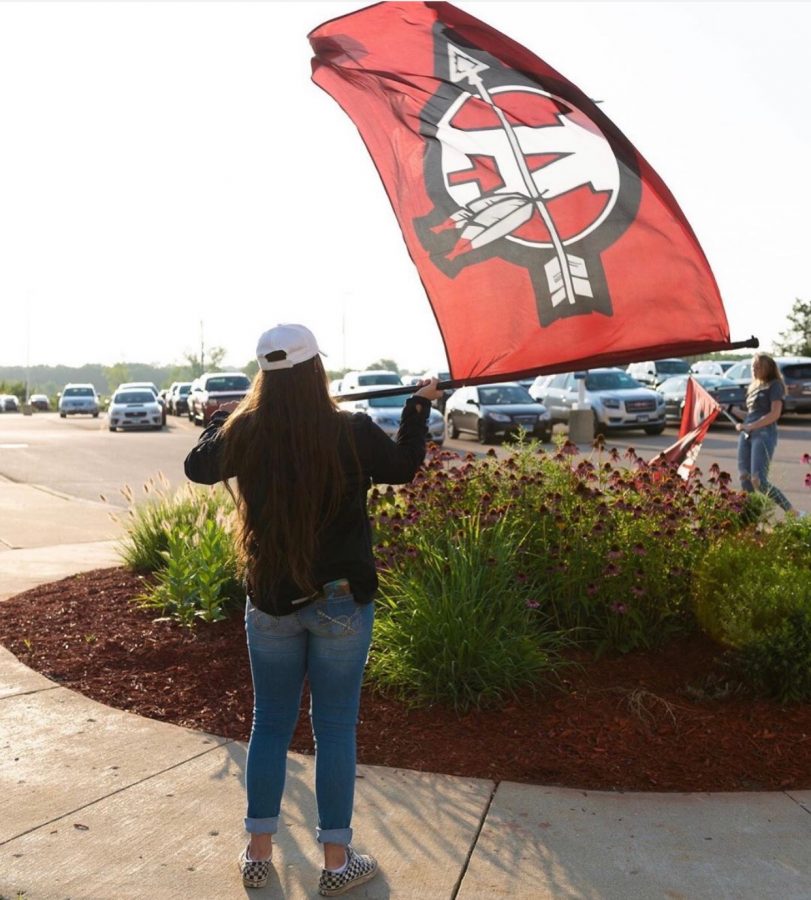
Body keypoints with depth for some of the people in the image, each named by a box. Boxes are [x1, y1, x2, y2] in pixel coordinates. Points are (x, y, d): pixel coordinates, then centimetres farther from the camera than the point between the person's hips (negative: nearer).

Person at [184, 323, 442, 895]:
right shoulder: (352, 433, -14)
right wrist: (420, 408, 19)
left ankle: (258, 853, 27)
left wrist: (222, 418, 28)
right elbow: (405, 467, 5)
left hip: (269, 601, 3)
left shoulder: (244, 434, -8)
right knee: (335, 728, 9)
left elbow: (197, 467, 12)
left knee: (270, 724, 16)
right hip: (341, 601, -2)